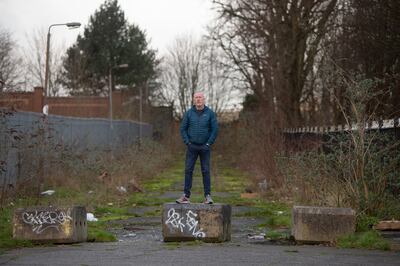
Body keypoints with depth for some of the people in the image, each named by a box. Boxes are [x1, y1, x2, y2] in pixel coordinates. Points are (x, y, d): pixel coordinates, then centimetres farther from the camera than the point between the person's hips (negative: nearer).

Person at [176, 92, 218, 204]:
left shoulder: (210, 113, -2)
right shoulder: (189, 113, 1)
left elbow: (215, 129, -3)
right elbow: (183, 129, 4)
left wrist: (209, 144, -8)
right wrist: (187, 143, -5)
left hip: (205, 147, -1)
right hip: (192, 147, 1)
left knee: (206, 171, 0)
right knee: (188, 170, -2)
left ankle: (207, 196, 3)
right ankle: (186, 196, 1)